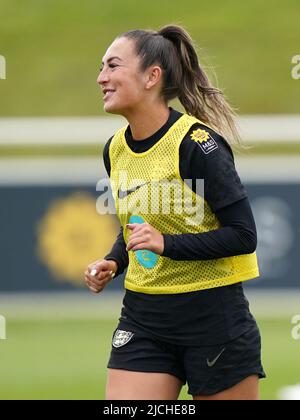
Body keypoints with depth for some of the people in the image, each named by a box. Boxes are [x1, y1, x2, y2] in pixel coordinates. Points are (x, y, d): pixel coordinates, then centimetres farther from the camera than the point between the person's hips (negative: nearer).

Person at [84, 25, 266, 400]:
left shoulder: (198, 144, -15)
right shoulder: (115, 150, 7)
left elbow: (243, 235, -16)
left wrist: (166, 243, -24)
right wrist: (113, 264, 2)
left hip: (212, 315, -6)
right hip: (142, 317, 6)